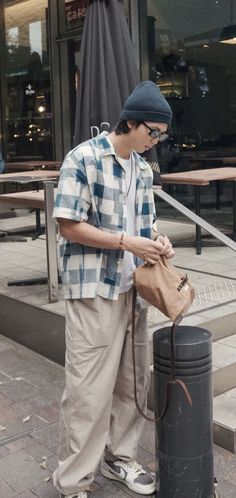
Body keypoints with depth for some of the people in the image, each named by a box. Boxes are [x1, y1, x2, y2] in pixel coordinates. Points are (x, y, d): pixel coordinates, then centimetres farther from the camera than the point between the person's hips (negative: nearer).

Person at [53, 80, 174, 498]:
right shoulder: (83, 158, -11)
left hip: (132, 288, 7)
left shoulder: (143, 168, 11)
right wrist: (127, 242, -19)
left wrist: (156, 240, -3)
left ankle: (120, 458, 34)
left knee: (133, 382, 15)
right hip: (93, 291, -7)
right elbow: (69, 227, -14)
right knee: (88, 391, -1)